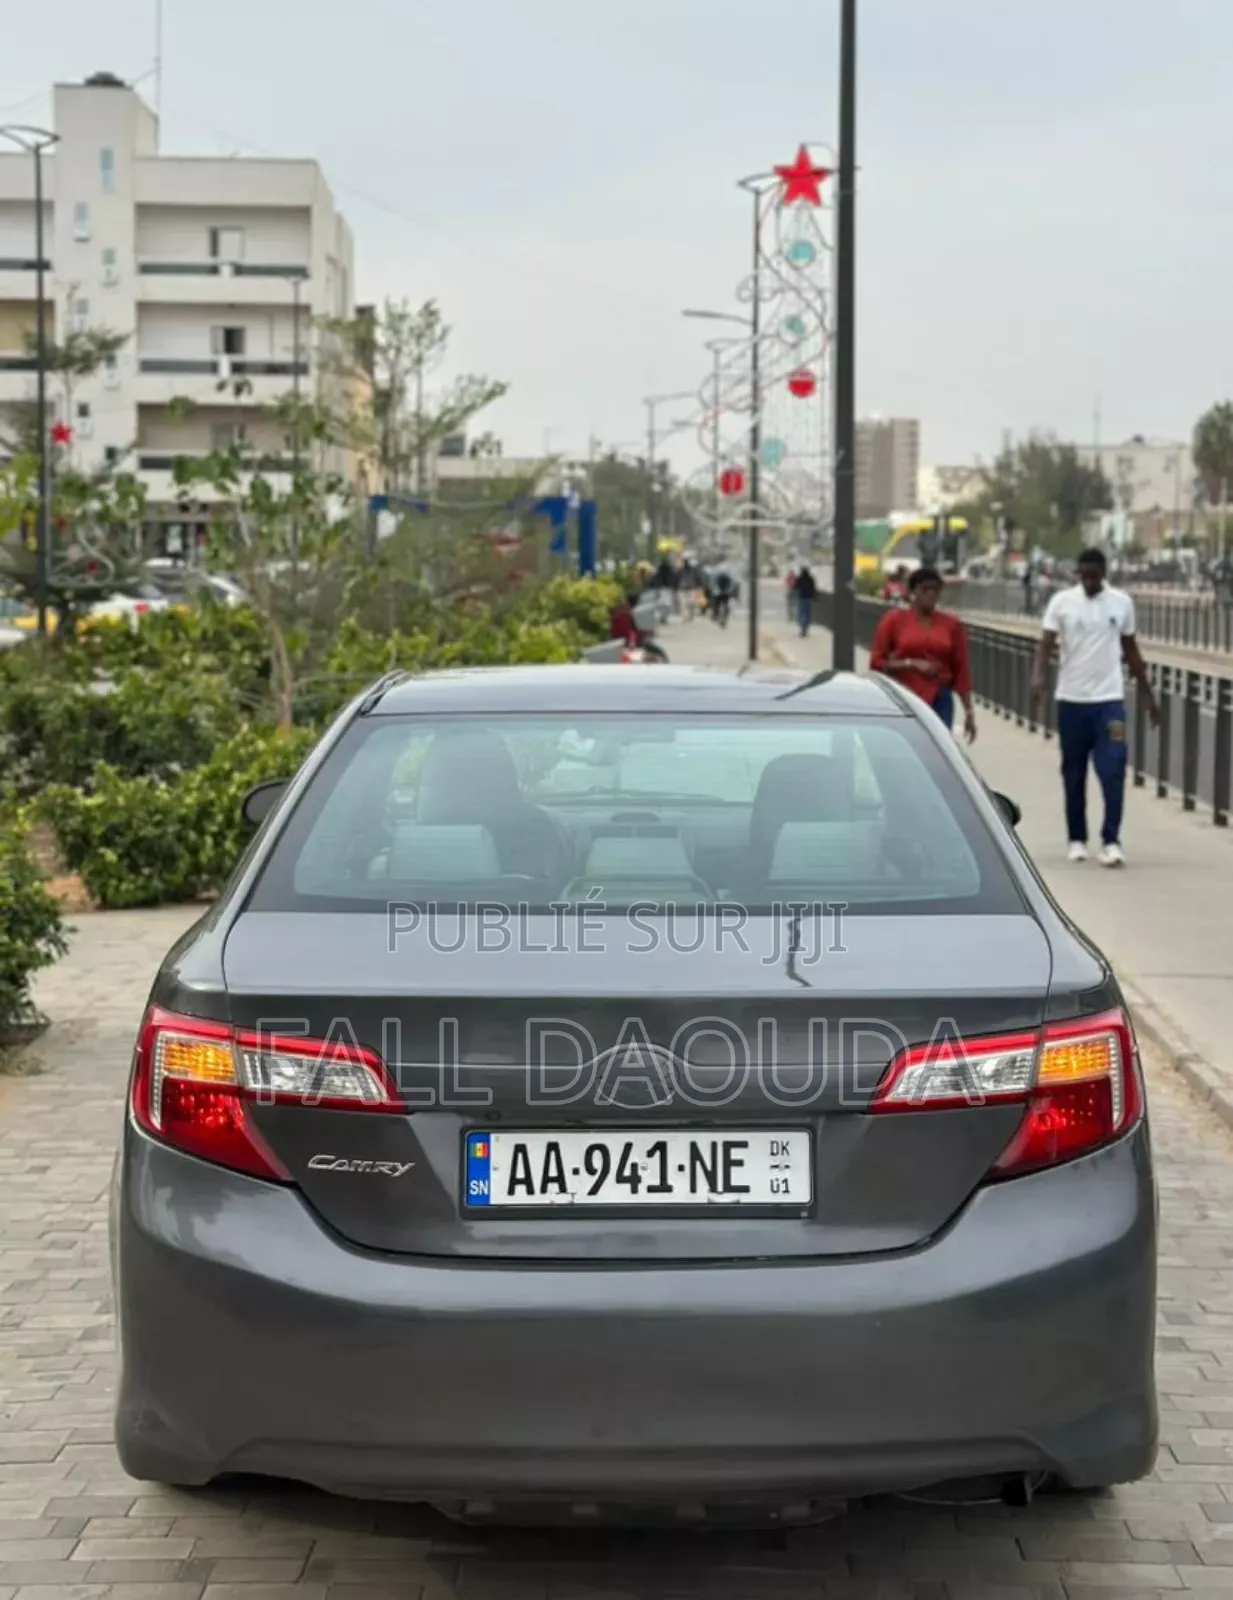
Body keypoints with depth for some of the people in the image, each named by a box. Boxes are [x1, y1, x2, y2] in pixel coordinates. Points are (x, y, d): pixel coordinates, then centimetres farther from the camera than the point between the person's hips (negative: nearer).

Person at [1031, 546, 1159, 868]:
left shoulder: (1122, 602, 4)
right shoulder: (1062, 602, -2)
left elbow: (1131, 651, 13)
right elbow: (1046, 644, -10)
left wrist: (1149, 695, 14)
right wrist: (1038, 677, -30)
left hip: (1109, 699, 0)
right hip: (1071, 699, 0)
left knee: (1113, 771, -9)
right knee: (1073, 774, 8)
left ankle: (1111, 841, -6)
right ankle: (1077, 839, 19)